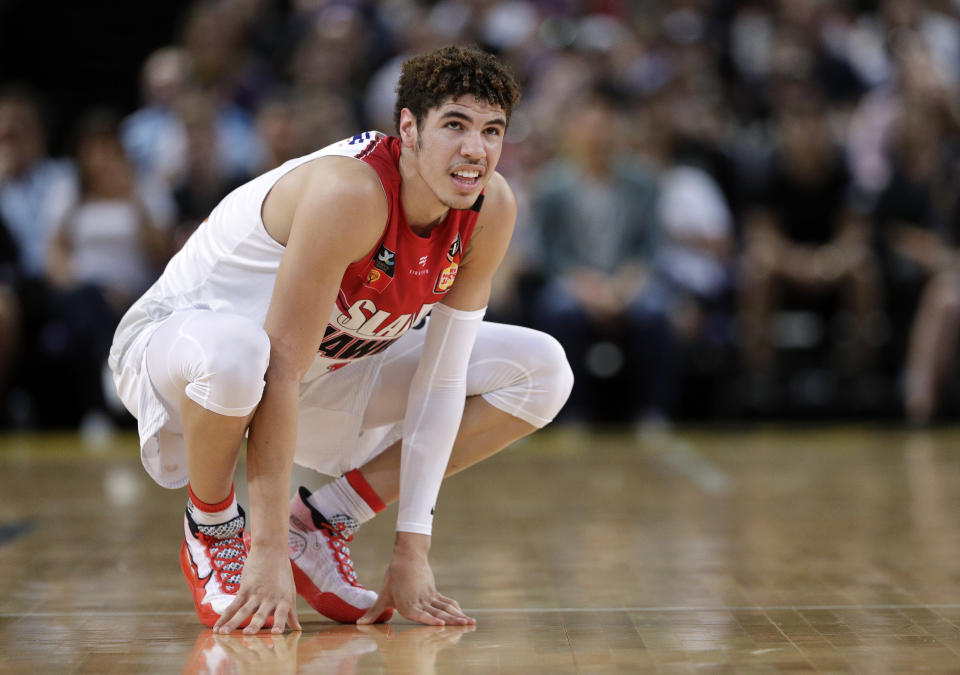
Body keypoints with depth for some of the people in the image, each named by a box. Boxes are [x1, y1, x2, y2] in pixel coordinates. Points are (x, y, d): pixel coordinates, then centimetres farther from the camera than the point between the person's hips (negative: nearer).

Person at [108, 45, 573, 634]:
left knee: (542, 371, -3)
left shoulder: (492, 209, -15)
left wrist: (413, 552, -16)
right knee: (233, 350, -44)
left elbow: (441, 379, -12)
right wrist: (268, 554, -37)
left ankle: (324, 519, 0)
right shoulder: (349, 192, -34)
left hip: (329, 366, 7)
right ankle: (212, 529, -10)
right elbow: (283, 369, -35)